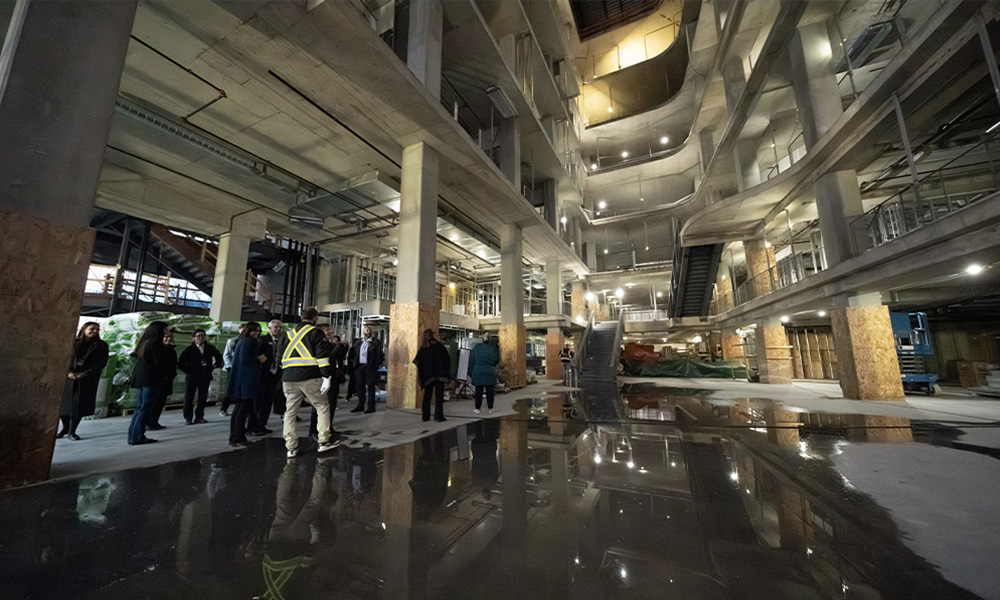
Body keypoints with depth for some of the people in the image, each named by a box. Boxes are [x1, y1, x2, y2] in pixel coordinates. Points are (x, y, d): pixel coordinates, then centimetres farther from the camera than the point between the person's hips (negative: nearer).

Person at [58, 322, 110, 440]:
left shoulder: (101, 345, 4)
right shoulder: (74, 343, 8)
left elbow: (102, 363, -2)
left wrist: (84, 374, -12)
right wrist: (69, 372, -13)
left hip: (88, 379, -2)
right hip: (70, 377, 2)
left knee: (79, 404, -5)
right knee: (63, 402, 5)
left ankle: (71, 432, 6)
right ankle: (65, 428, 26)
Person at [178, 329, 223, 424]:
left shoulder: (210, 348, 4)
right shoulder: (189, 349, -3)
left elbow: (219, 357, 20)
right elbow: (180, 362, 0)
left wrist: (215, 366, 9)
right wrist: (188, 370, -5)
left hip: (205, 377, 2)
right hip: (191, 377, -2)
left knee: (203, 397, 4)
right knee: (189, 397, 1)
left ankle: (199, 417, 14)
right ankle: (188, 418, 11)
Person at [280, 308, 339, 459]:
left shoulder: (288, 334, 18)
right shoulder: (316, 332, -1)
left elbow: (282, 357, 22)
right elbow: (322, 355, -10)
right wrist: (326, 377, -11)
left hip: (289, 379, 6)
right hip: (310, 378, -5)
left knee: (290, 412, 11)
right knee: (323, 407, 6)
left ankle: (291, 448, 14)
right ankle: (324, 442, 6)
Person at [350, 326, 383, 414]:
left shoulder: (376, 342, -2)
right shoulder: (360, 342, 15)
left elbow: (379, 354, -7)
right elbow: (356, 353, 19)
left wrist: (376, 365, -13)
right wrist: (355, 364, 7)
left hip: (370, 367, -5)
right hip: (360, 367, 5)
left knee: (370, 387, -1)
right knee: (360, 386, 11)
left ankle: (371, 407, 6)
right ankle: (360, 405, 23)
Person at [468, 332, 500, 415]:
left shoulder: (477, 347, -2)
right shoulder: (493, 348, -5)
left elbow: (471, 360, 1)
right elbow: (497, 360, 1)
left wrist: (470, 373, 7)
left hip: (478, 373, 0)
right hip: (490, 373, 0)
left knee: (478, 391, 9)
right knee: (490, 391, 8)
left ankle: (477, 408, 14)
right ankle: (490, 409, 15)